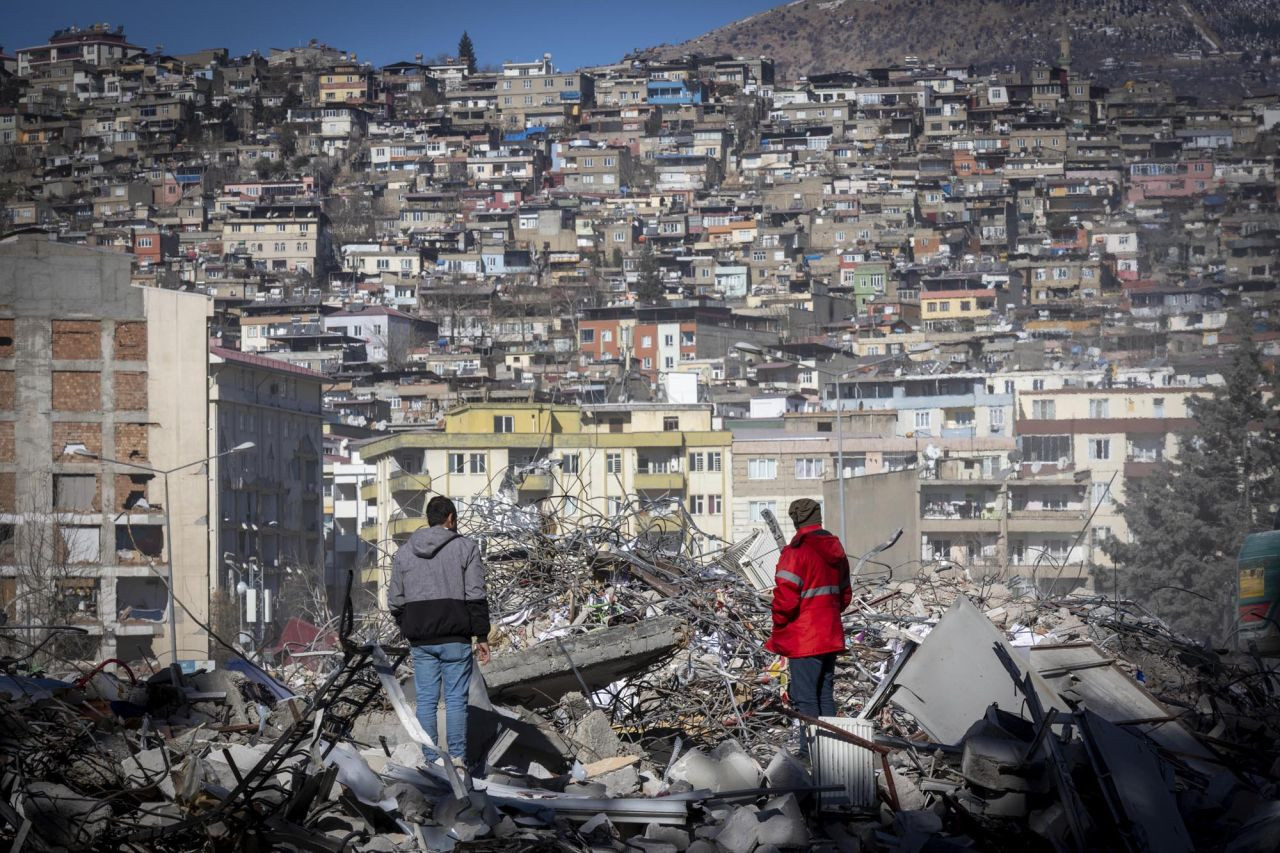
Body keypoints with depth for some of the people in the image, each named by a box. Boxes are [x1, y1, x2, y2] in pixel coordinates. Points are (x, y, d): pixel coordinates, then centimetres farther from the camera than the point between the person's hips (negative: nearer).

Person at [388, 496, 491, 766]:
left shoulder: (404, 552, 11)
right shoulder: (466, 548, -1)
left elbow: (395, 601, 12)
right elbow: (476, 596, -5)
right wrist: (481, 636, -2)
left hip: (420, 641, 3)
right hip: (455, 637, -3)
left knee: (426, 700, 6)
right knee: (456, 699, 1)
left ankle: (430, 760, 5)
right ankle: (457, 758, -2)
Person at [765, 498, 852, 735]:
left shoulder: (796, 551, -15)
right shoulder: (835, 550, 11)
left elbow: (785, 597, -17)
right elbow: (845, 595, 20)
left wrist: (778, 630, -3)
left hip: (804, 639, -8)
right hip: (831, 637, 8)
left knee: (805, 698, -5)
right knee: (826, 695, 14)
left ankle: (811, 749, -8)